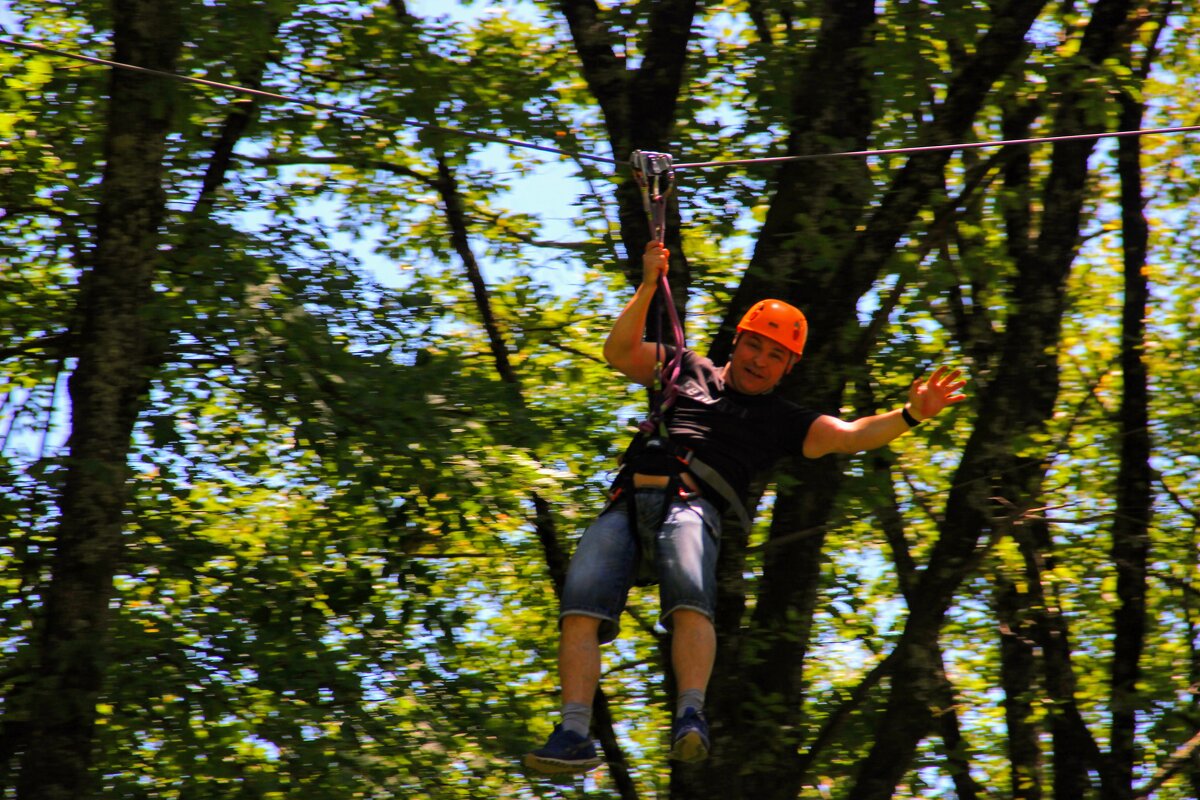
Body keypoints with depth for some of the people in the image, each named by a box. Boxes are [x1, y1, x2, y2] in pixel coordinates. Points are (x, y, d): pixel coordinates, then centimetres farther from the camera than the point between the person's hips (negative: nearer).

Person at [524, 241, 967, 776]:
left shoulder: (781, 421, 26)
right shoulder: (689, 371, 32)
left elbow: (847, 436, 13)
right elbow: (619, 352, 24)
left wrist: (910, 415, -2)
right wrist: (648, 288, 13)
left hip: (693, 505, -2)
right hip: (628, 500, 2)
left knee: (690, 597, -35)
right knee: (581, 604, -22)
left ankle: (691, 719, -46)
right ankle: (575, 735, -28)